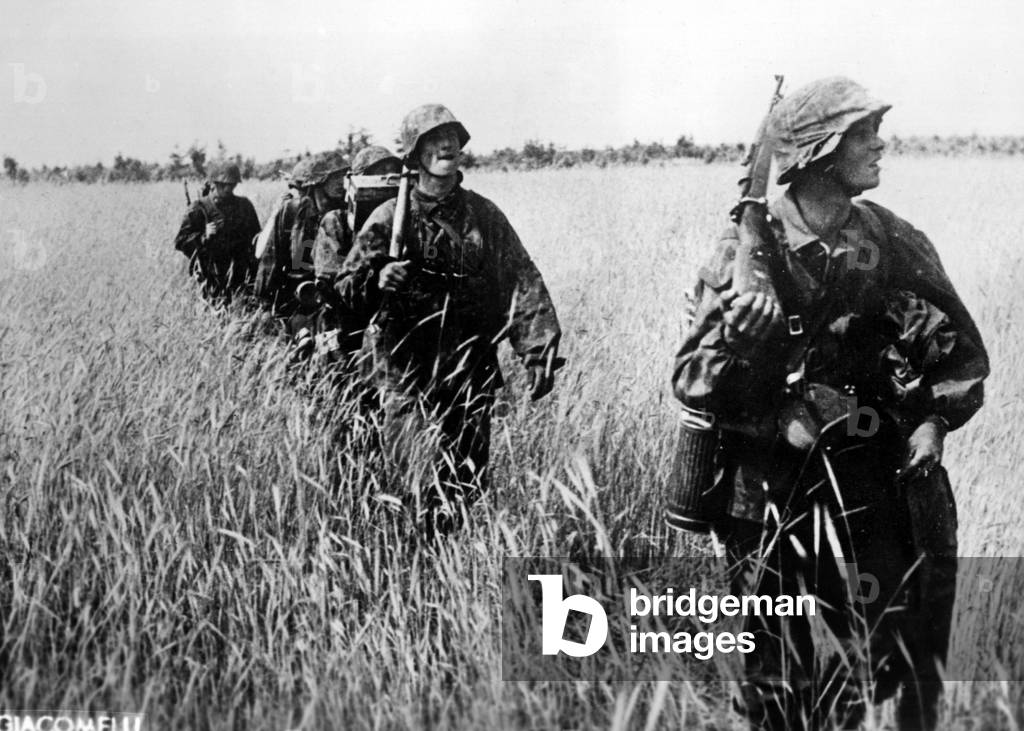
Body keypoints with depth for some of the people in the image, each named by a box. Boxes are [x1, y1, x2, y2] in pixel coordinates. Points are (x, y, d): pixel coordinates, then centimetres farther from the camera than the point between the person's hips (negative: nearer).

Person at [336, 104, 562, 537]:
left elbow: (522, 284, 4)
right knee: (423, 485, -11)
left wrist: (539, 353, -6)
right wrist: (378, 281, -19)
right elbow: (347, 287, 4)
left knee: (470, 484, 9)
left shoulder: (484, 216, 8)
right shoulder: (391, 217, 1)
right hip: (406, 374, -2)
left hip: (472, 371, 3)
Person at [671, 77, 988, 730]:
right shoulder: (751, 250, -5)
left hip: (889, 498, 3)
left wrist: (932, 418, -3)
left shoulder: (897, 243, 4)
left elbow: (964, 356, 14)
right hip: (778, 503, -3)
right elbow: (693, 387, -8)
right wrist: (733, 340, -28)